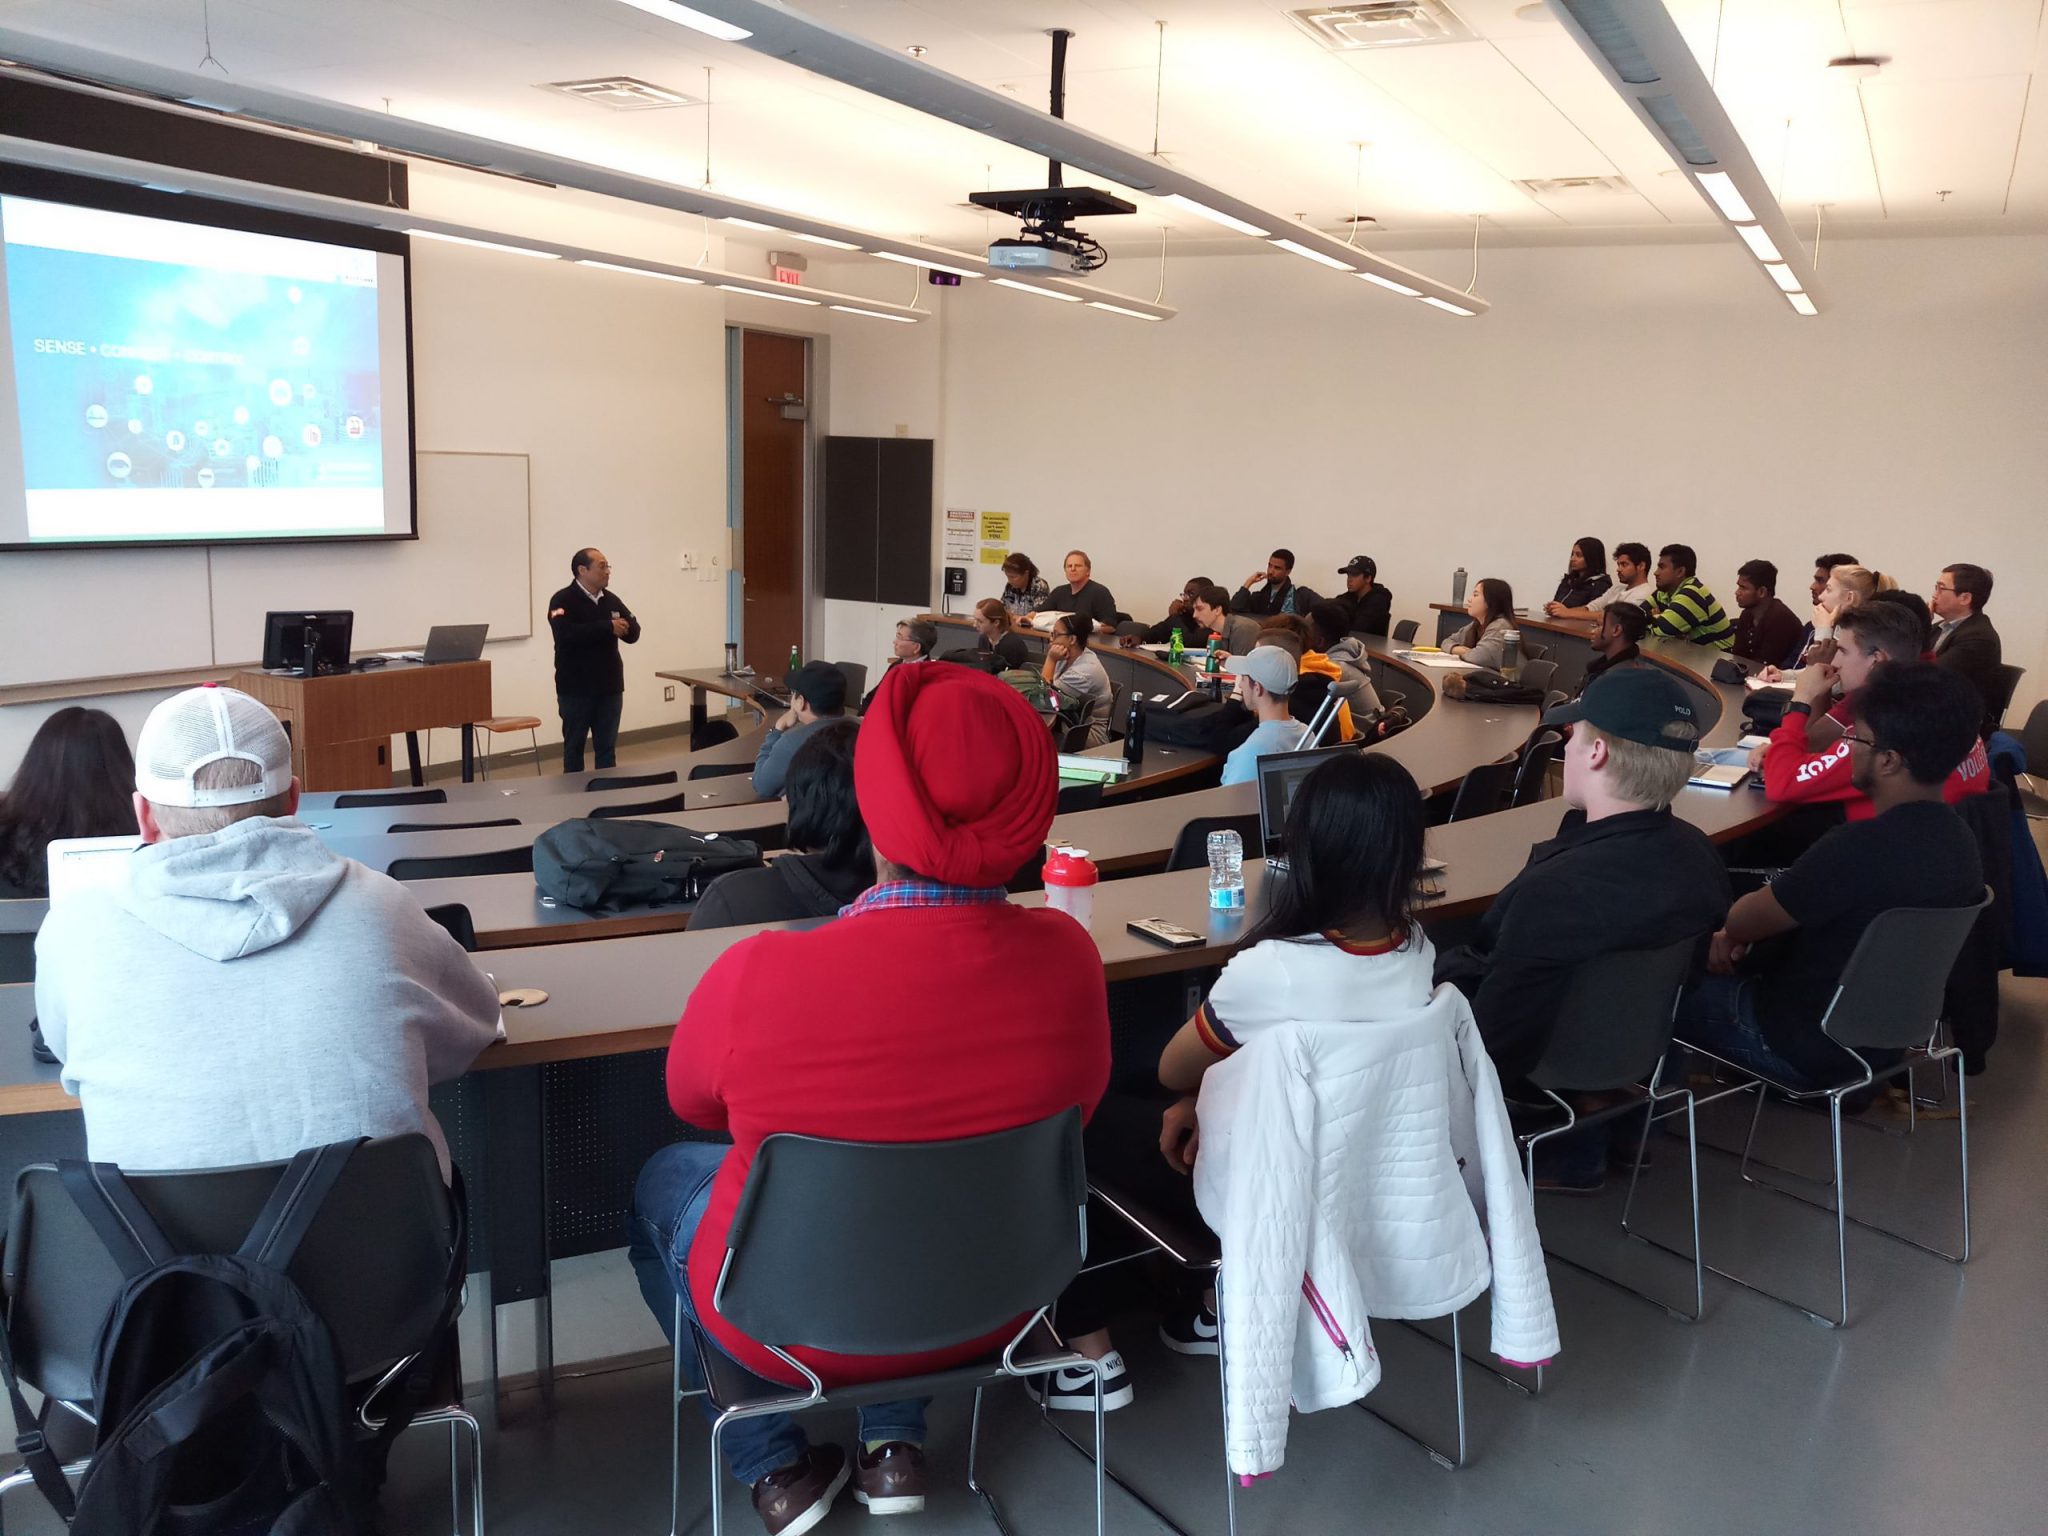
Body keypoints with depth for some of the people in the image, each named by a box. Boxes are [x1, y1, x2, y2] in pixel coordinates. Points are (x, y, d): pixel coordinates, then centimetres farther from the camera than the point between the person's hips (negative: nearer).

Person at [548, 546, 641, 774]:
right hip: (575, 689, -5)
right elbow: (566, 633, -26)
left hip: (609, 688, 5)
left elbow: (634, 632, 6)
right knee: (574, 746, 7)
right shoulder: (563, 600, -9)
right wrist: (608, 627, -24)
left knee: (607, 748, 10)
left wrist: (623, 628, -18)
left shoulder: (611, 600, 10)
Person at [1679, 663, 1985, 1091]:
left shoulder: (1863, 848, -33)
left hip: (1808, 1049, -8)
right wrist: (1740, 934, 2)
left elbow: (1743, 922, -18)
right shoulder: (1958, 840, -3)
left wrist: (1729, 932, 5)